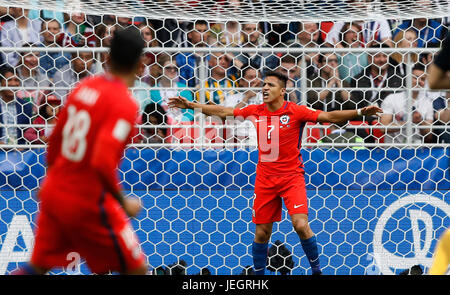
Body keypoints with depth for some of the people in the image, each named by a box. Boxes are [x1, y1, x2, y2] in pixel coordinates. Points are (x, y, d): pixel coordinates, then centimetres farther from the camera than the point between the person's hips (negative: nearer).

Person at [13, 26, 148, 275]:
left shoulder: (84, 87, 4)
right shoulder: (124, 105, -19)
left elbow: (54, 140, 14)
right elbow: (102, 163, -29)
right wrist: (123, 203, -15)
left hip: (54, 192, 7)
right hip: (88, 203, -7)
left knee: (38, 266, 19)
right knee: (136, 269, 5)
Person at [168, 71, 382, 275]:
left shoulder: (296, 112, -9)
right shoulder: (255, 112, 2)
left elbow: (328, 116, -17)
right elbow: (222, 112, 10)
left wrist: (360, 112, -29)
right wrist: (190, 105, 9)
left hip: (292, 177, -4)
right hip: (265, 179, 4)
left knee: (301, 225, -18)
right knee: (261, 233, 5)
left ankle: (316, 270, 1)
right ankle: (258, 275, 19)